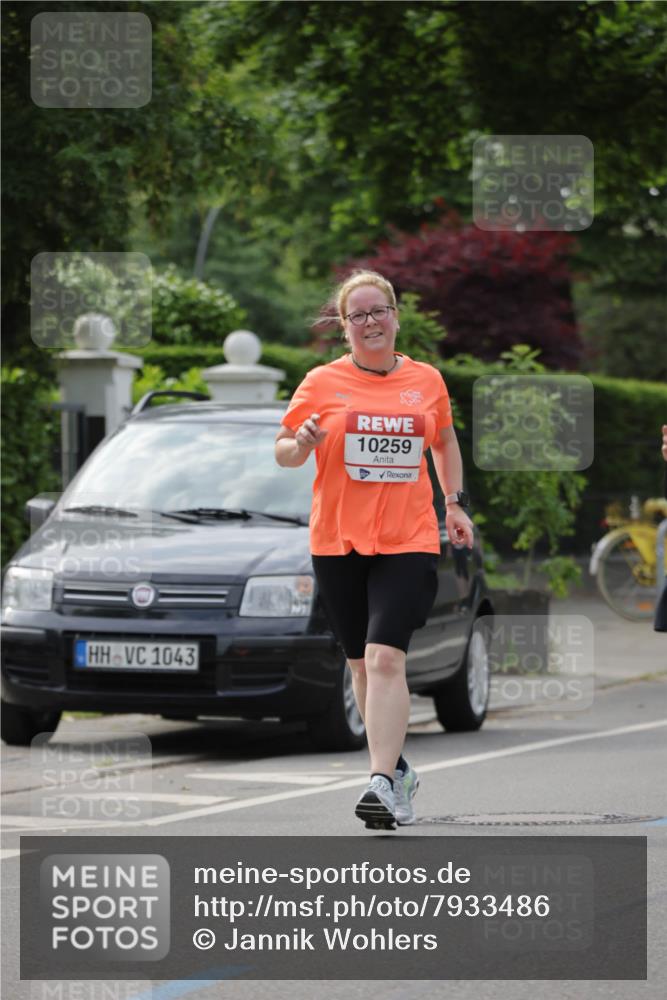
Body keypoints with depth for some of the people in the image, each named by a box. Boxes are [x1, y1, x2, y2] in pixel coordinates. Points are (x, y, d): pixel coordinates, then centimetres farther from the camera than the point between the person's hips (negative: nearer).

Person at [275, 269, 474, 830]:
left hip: (409, 542, -1)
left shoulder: (426, 380, 7)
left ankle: (383, 785, -24)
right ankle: (397, 768, 28)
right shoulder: (323, 383, 2)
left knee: (386, 658, -17)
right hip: (338, 543, 1)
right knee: (362, 663, 10)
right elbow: (282, 452, 6)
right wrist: (302, 443, -16)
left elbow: (445, 441, 24)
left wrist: (455, 502, 15)